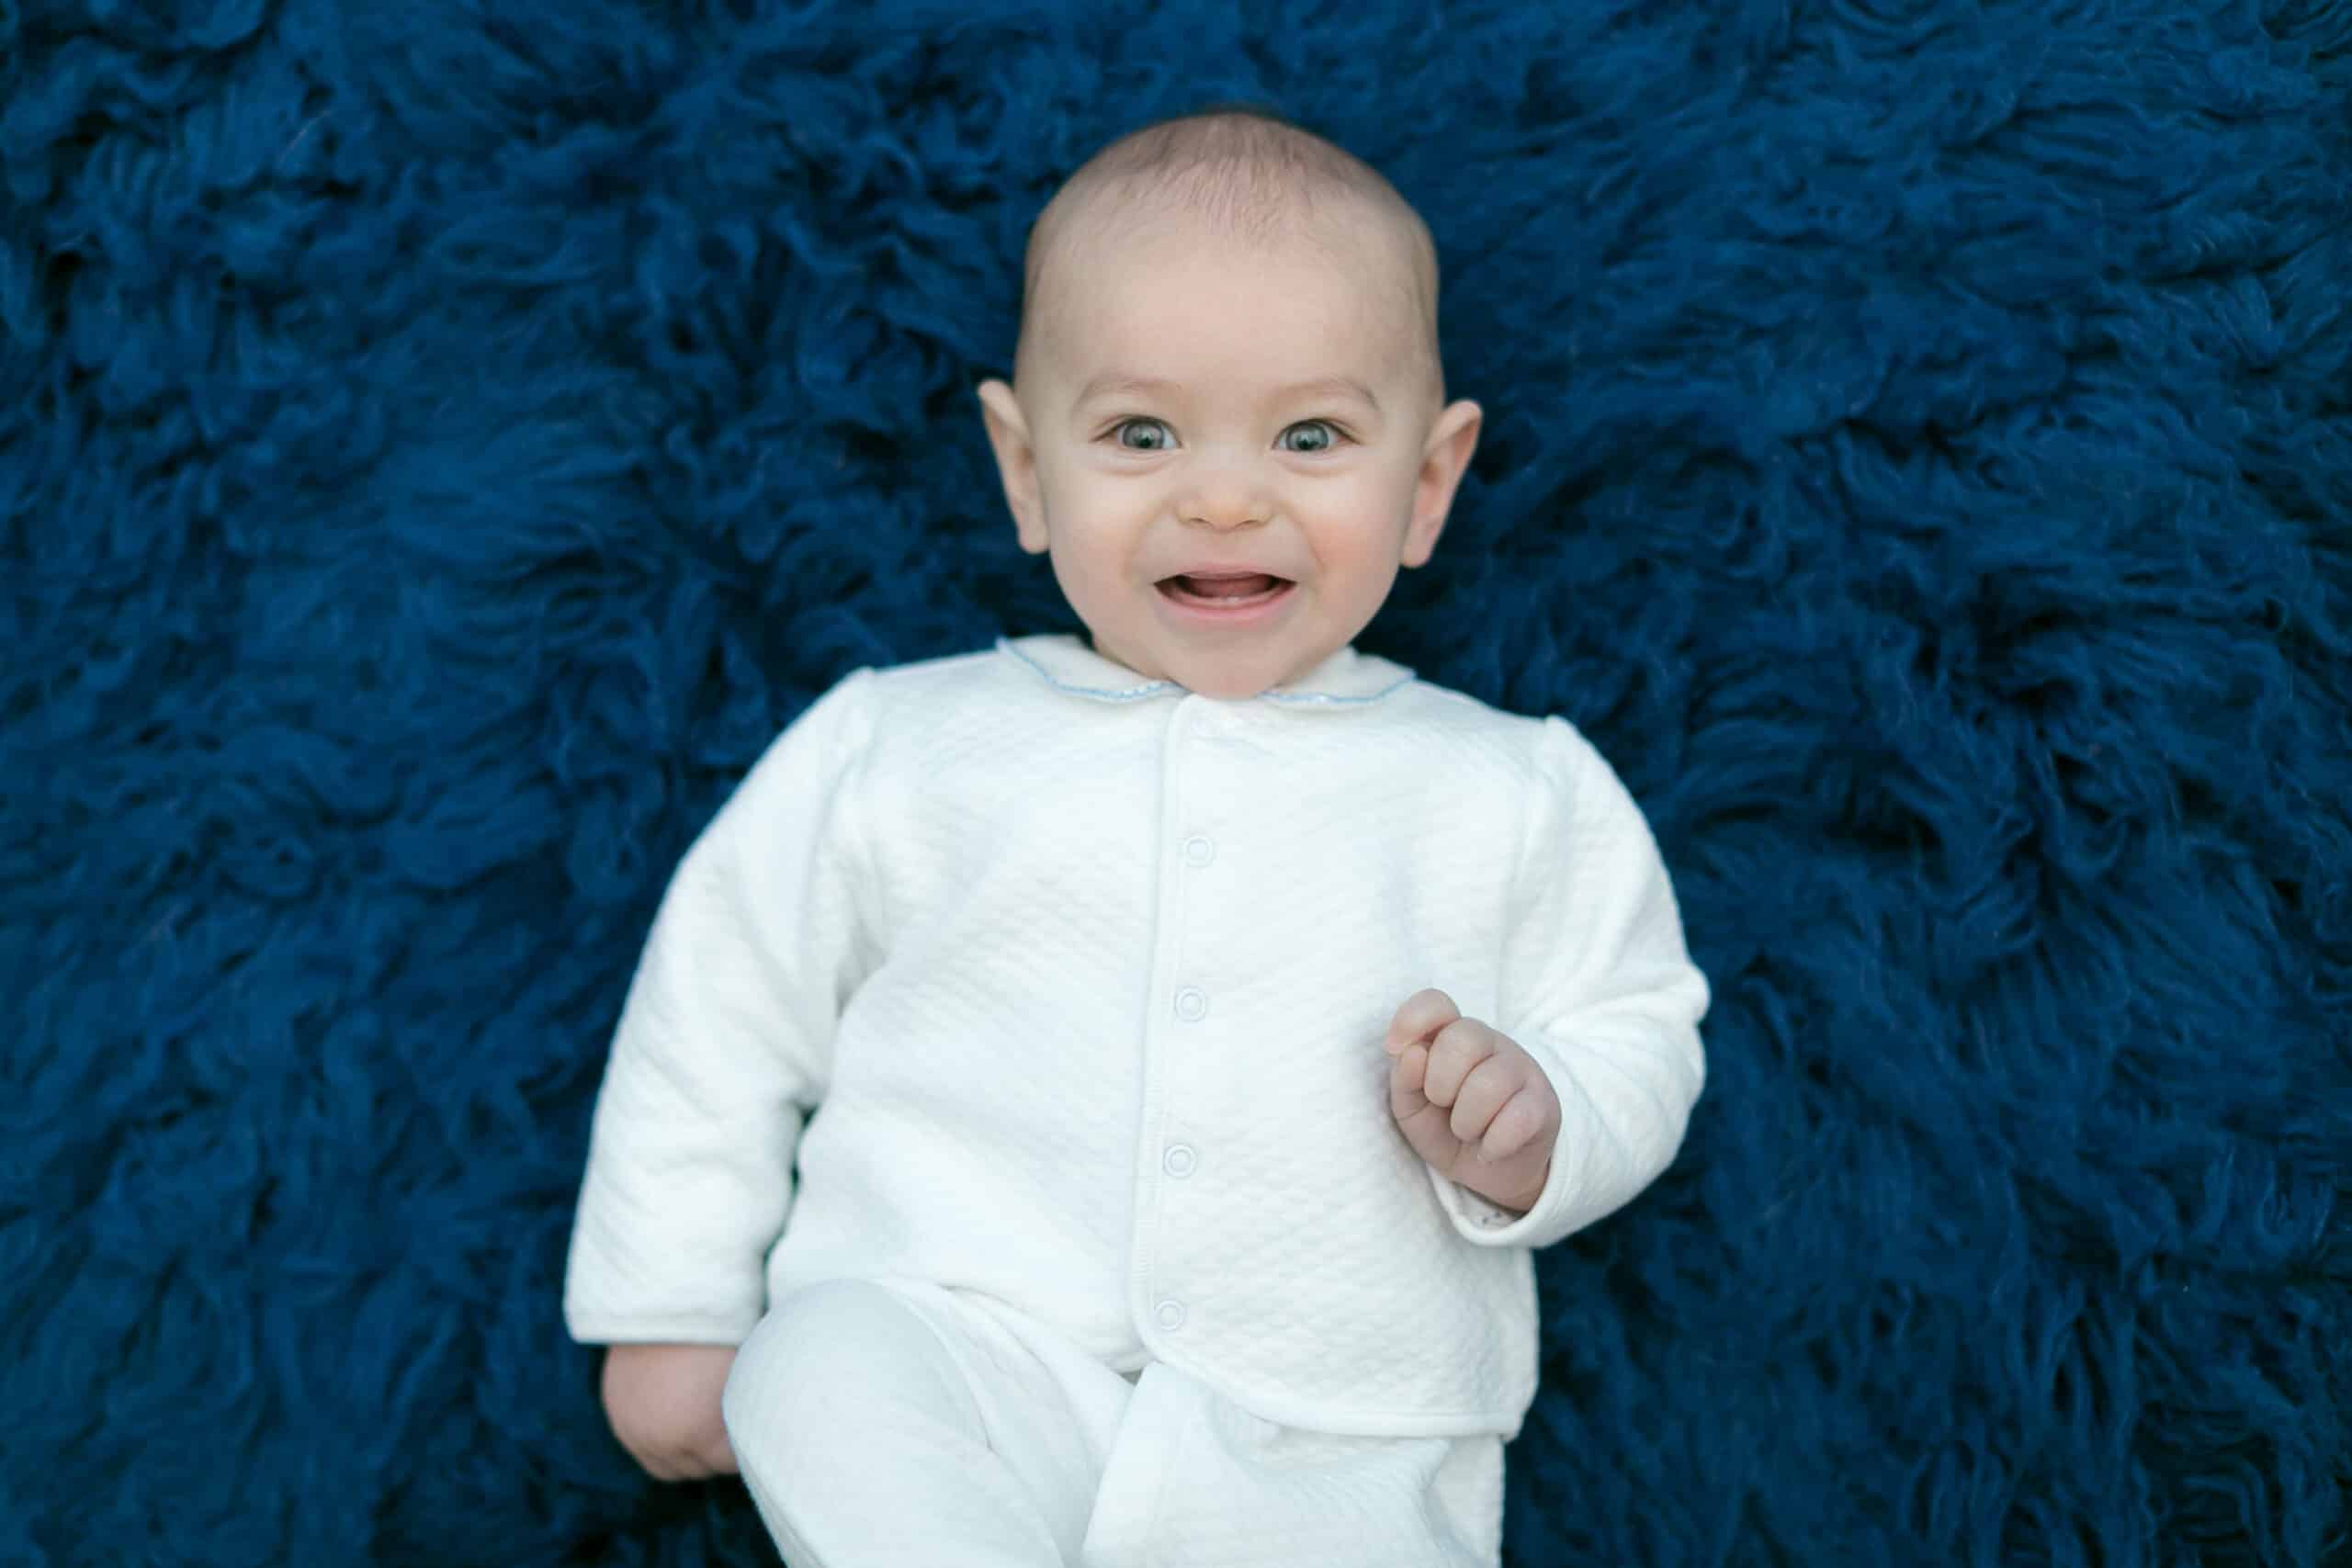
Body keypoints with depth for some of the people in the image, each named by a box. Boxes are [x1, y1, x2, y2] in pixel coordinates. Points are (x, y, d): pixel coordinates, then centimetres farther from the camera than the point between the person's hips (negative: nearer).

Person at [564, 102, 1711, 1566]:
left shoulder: (1519, 797, 12)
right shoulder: (898, 748, 12)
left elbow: (1639, 1037, 17)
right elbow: (723, 1003, 18)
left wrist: (1535, 1130, -6)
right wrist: (669, 1311, 15)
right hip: (953, 1355, -1)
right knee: (824, 1383, -33)